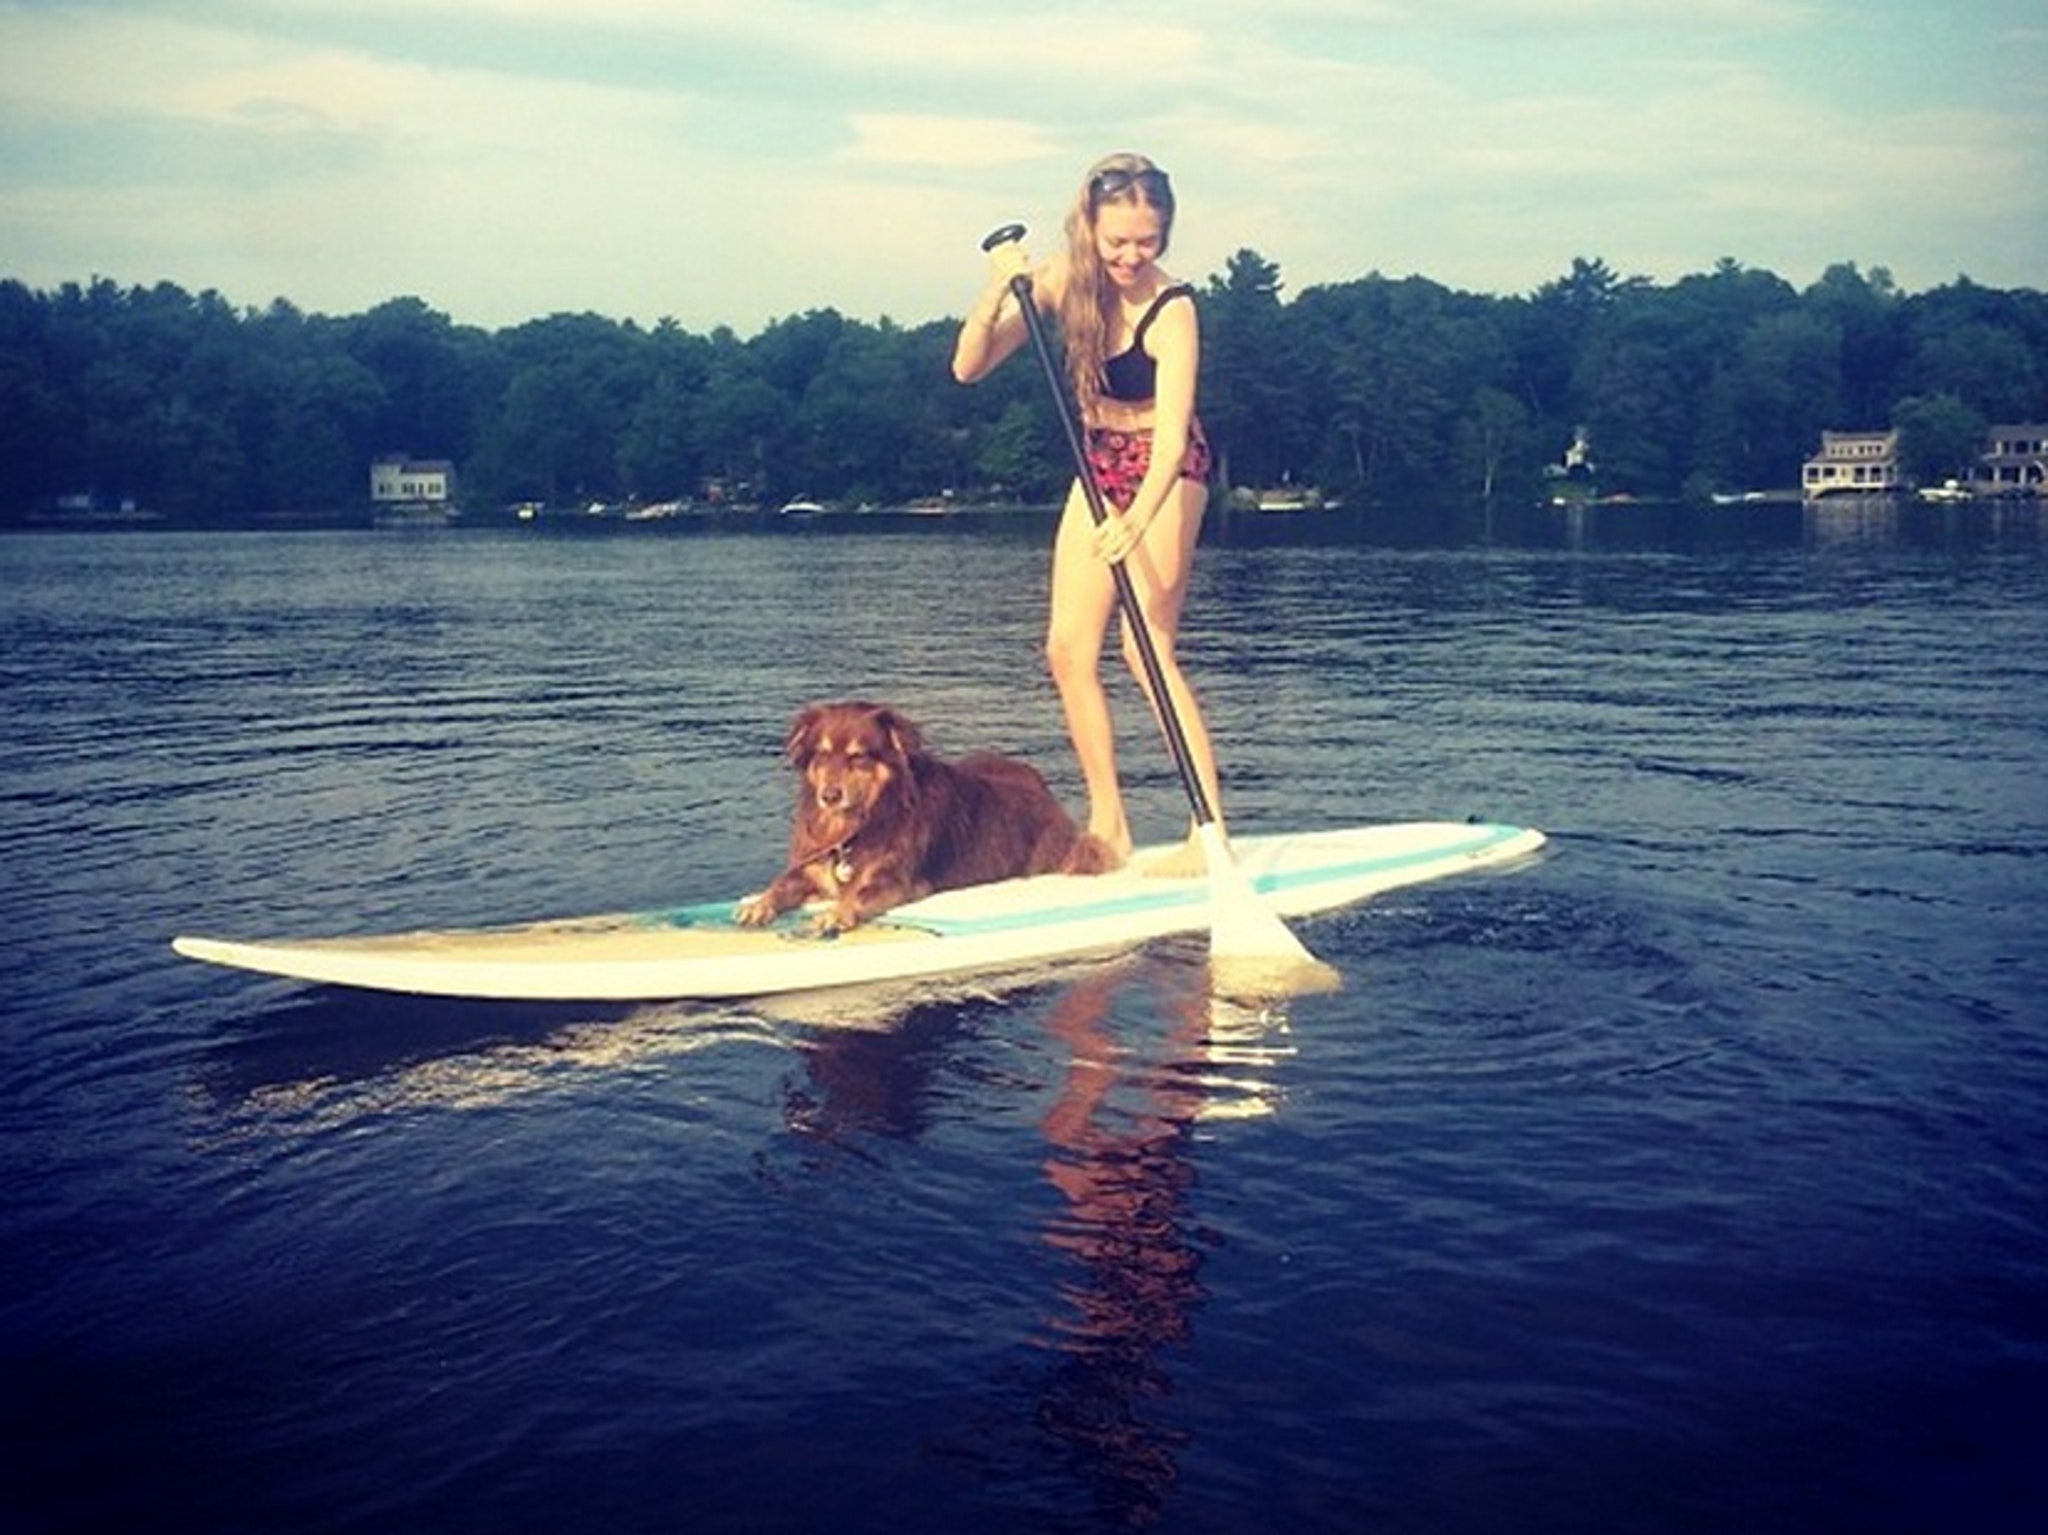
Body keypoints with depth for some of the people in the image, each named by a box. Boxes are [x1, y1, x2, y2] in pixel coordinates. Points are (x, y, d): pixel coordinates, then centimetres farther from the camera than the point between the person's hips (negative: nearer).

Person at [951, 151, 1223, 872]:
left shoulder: (1171, 309, -24)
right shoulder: (1064, 280, -9)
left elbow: (1172, 436, -33)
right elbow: (969, 367, -9)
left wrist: (1136, 518, -49)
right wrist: (997, 294, -25)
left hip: (1165, 471, -6)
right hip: (1099, 465, 6)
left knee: (1147, 647, -14)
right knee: (1069, 645, 1)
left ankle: (1211, 831, -10)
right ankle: (1108, 824, 9)